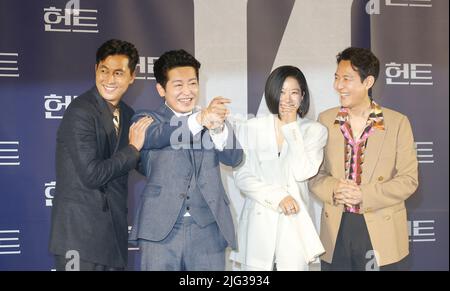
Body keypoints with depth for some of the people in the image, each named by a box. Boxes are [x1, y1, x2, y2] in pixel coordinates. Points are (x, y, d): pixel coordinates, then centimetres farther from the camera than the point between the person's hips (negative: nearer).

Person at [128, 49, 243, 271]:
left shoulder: (211, 122, 14)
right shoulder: (146, 119, 7)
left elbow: (234, 158, -1)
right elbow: (155, 136, -16)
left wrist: (218, 128, -22)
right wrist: (200, 120, -33)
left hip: (209, 230, 2)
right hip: (161, 229, -2)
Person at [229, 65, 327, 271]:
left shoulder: (315, 131, 2)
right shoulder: (252, 128, 3)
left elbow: (303, 172, -11)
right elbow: (241, 177, -1)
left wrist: (292, 127, -8)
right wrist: (278, 197, -12)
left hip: (294, 223, 0)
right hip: (258, 222, 1)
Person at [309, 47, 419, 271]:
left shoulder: (398, 123, -3)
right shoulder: (326, 120, 5)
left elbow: (408, 179, -5)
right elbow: (314, 173, 8)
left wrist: (364, 195, -17)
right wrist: (333, 189, -13)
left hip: (382, 235, -2)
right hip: (336, 231, 2)